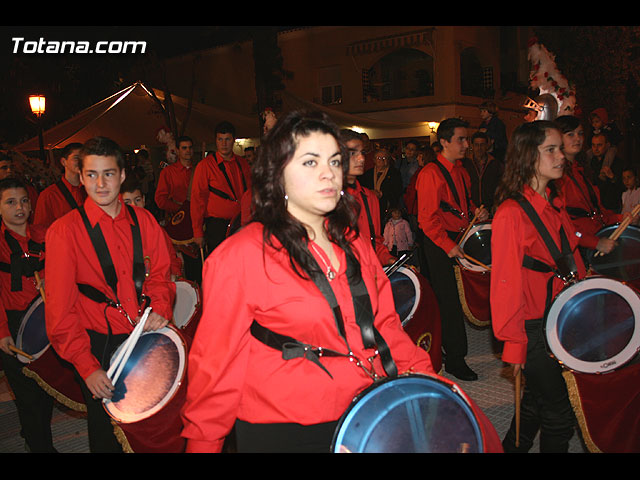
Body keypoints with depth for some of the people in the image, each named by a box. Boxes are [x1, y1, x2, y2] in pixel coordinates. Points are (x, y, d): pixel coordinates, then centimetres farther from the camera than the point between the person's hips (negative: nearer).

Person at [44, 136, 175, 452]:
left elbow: (160, 273, 8)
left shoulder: (144, 221, 1)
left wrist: (160, 307, -13)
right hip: (99, 346, -3)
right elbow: (60, 310, -10)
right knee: (107, 432, 14)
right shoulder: (64, 231, -10)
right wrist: (87, 366, -15)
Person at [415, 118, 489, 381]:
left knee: (451, 298, 9)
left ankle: (447, 351, 22)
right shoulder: (431, 173, -12)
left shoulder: (461, 171, 15)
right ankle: (455, 359, 6)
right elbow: (427, 218, -16)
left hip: (460, 239, 8)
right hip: (439, 244, -8)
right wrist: (448, 245, -20)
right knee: (449, 299, -3)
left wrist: (476, 212, 6)